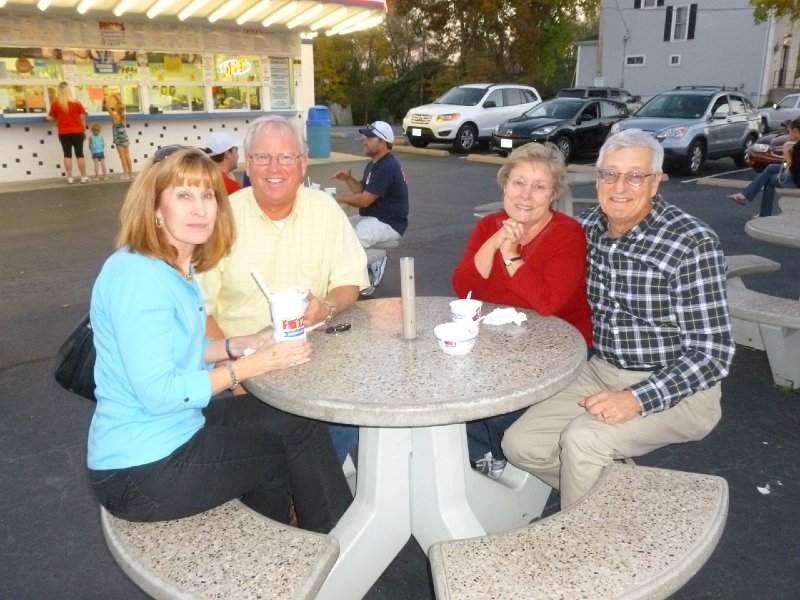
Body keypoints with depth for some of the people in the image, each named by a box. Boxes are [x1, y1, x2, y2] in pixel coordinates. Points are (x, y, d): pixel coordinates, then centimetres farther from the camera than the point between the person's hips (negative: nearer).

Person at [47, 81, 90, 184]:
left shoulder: (56, 104, -2)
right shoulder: (76, 103, -1)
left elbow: (52, 118, 6)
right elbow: (82, 118, 0)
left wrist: (48, 117, 29)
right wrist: (84, 131, 8)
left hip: (64, 133, 0)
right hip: (77, 132, 0)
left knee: (67, 155, 4)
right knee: (80, 154, 2)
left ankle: (69, 177, 3)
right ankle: (84, 177, 2)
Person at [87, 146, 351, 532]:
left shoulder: (176, 267, 5)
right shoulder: (138, 276, -23)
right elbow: (157, 393, -26)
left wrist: (245, 344, -1)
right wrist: (246, 367, -20)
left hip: (173, 427, 8)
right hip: (142, 472, -8)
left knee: (298, 420, 9)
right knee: (299, 440, 0)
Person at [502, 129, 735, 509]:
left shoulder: (693, 245, -18)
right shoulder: (587, 227, -1)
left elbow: (712, 355, -18)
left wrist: (637, 400, -28)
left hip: (676, 388, -6)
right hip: (602, 371, 6)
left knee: (582, 439, -29)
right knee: (520, 444, -6)